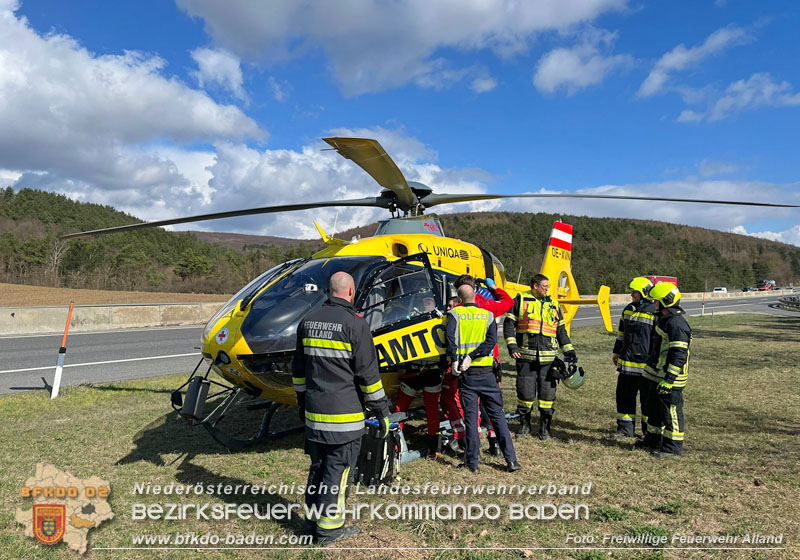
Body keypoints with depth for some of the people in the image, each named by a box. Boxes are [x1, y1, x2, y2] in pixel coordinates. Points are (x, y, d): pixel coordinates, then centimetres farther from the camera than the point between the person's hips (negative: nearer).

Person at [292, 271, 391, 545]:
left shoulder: (307, 322, 7)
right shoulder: (355, 324, -13)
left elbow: (298, 368, 15)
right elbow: (367, 373, -12)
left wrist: (302, 401, 25)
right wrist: (381, 410, -3)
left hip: (314, 412, 6)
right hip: (344, 414, -6)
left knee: (318, 466, 18)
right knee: (338, 470, 5)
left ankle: (312, 521, 29)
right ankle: (329, 528, 15)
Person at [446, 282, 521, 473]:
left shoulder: (455, 313, 0)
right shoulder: (488, 315, 6)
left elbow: (450, 336, -17)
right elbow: (492, 340, -8)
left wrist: (454, 360, -15)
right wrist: (472, 356, -12)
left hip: (466, 374, -1)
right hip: (486, 372, 1)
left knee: (470, 417, 5)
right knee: (497, 414, 9)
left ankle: (472, 461, 9)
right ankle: (511, 460, 10)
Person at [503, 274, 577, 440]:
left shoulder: (553, 305, 16)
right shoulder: (521, 300, 3)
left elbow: (561, 330, 20)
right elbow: (509, 324, 1)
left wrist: (569, 350, 13)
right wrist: (512, 346, -9)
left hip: (548, 357, 3)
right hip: (526, 357, -3)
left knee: (548, 392, 3)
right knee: (525, 392, 2)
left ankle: (545, 427, 18)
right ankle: (524, 425, 20)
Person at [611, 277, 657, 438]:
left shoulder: (655, 313, -11)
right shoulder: (628, 309, 10)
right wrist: (617, 352, 20)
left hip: (646, 364, -6)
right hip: (626, 363, 7)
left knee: (647, 399, 7)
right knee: (624, 396, 11)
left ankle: (650, 431, 21)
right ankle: (625, 428, 22)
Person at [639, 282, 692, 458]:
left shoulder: (676, 324, -21)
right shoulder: (664, 318, 12)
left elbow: (679, 355, -25)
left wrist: (669, 379, -26)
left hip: (670, 377, -11)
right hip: (657, 375, 11)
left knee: (671, 411, -1)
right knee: (655, 408, 19)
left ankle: (673, 447, 11)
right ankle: (653, 441, 32)